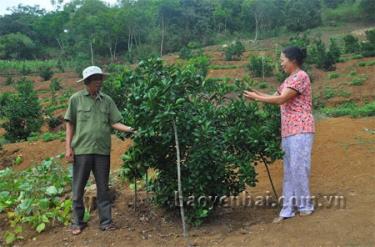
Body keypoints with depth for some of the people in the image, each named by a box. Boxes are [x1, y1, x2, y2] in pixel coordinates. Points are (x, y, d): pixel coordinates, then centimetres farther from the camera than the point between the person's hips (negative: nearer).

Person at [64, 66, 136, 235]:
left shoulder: (107, 100, 6)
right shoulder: (76, 99, 0)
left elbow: (114, 123, 3)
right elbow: (70, 124, 1)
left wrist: (130, 129, -13)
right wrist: (68, 147, -4)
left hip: (102, 150, 2)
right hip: (82, 150, -2)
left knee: (103, 188, 10)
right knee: (78, 188, 8)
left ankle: (106, 222, 20)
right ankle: (77, 222, 22)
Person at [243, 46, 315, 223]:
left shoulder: (301, 77, -11)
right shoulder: (288, 80, 18)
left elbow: (281, 99, -19)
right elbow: (275, 97, 14)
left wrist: (256, 98, -13)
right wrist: (256, 93, 1)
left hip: (300, 130, -9)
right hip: (288, 131, 9)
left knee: (298, 168, -3)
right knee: (289, 170, 8)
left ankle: (305, 206, 13)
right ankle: (288, 209, 13)